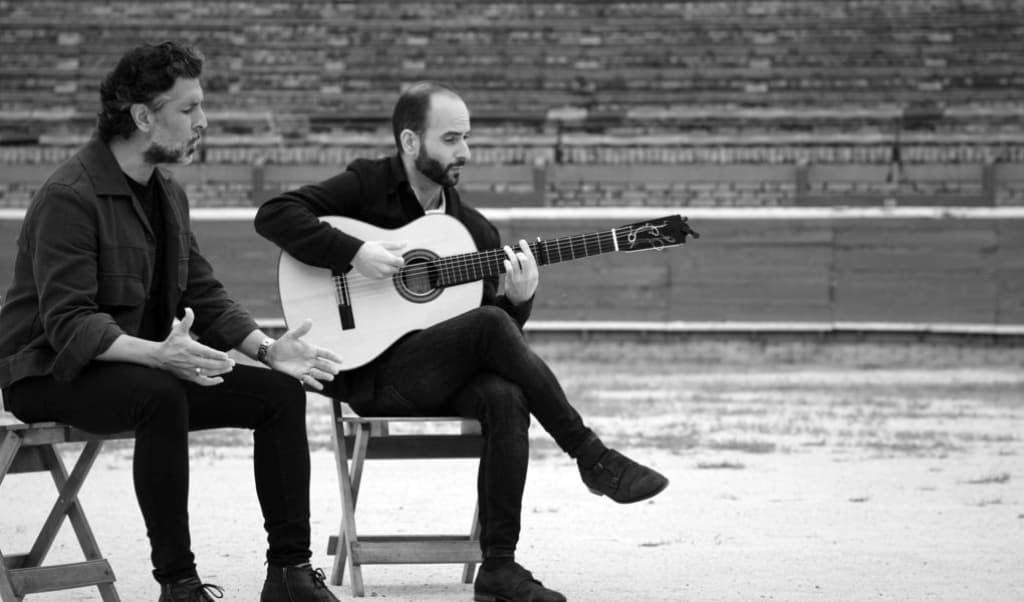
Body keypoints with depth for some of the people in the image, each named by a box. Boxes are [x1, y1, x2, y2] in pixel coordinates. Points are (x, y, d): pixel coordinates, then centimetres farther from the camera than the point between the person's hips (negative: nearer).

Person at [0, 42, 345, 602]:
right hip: (53, 377, -9)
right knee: (160, 395, -38)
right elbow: (69, 323, -26)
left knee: (280, 391, -6)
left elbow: (205, 296, 13)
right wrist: (159, 354, -41)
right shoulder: (70, 196, -19)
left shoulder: (167, 194, 11)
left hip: (149, 364, 9)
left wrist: (267, 348, -5)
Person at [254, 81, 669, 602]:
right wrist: (355, 253, -19)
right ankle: (593, 458, -21)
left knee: (505, 398, -30)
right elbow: (274, 215, -9)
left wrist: (519, 299, -8)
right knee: (489, 324, -29)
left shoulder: (474, 229, 16)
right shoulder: (367, 186, 2)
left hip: (444, 374, 5)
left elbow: (506, 322, 15)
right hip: (369, 372, -5)